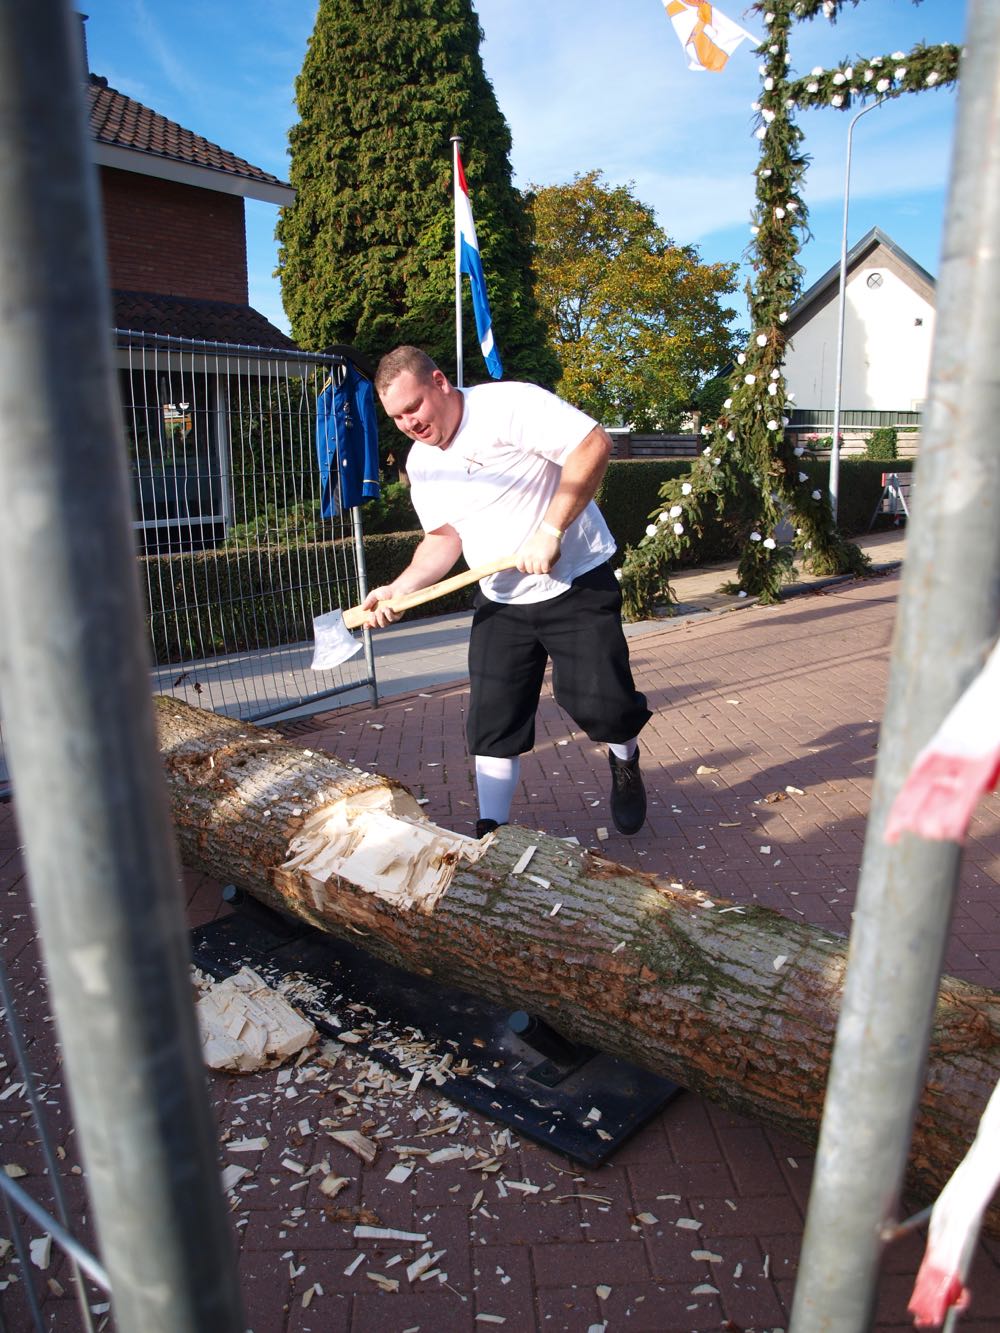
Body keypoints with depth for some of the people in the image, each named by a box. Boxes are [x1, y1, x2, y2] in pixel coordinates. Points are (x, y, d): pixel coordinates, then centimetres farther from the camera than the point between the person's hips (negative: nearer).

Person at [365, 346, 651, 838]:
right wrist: (400, 589, -5)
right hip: (500, 603, 6)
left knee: (598, 705, -12)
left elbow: (592, 445, -25)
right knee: (492, 721, 3)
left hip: (577, 585, -6)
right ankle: (491, 832, 16)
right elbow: (444, 539, 11)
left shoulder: (508, 403, -16)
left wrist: (550, 530, -28)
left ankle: (624, 760, 24)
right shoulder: (420, 463, 7)